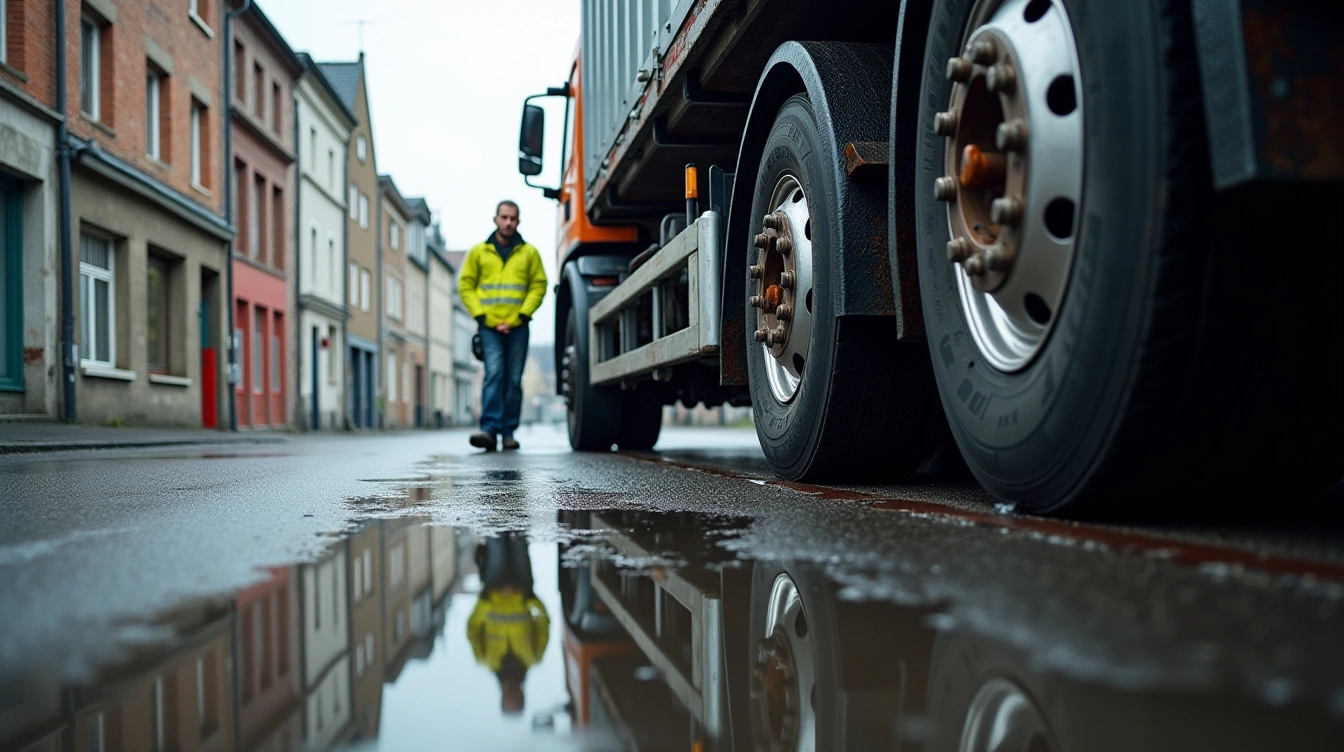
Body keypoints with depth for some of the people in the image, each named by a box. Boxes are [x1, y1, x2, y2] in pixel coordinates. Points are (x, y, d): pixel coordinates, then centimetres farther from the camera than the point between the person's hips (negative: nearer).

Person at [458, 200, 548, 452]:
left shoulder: (529, 253, 7)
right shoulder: (478, 251, 7)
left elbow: (538, 286, 6)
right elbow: (465, 286, 6)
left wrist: (521, 316, -5)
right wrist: (483, 317, -4)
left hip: (518, 327, 1)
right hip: (489, 327, -1)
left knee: (513, 380, 3)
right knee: (494, 375, -13)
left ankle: (508, 431, 10)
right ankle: (490, 429, -18)